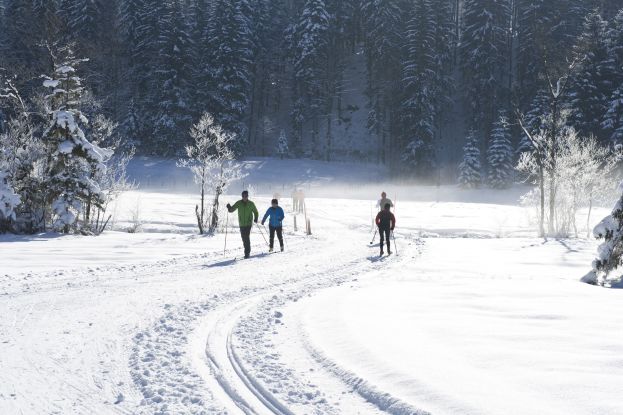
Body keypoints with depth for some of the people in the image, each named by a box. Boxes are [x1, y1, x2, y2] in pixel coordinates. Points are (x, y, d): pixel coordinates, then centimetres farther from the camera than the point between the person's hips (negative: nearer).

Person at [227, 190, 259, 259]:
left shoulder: (251, 204, 0)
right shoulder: (239, 203, 3)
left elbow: (256, 212, 12)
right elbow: (231, 210, 2)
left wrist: (256, 218, -5)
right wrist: (229, 207, -20)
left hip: (248, 223, -3)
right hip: (241, 224, 3)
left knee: (247, 237, -15)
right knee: (244, 238, 9)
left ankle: (247, 252, -15)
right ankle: (248, 250, 26)